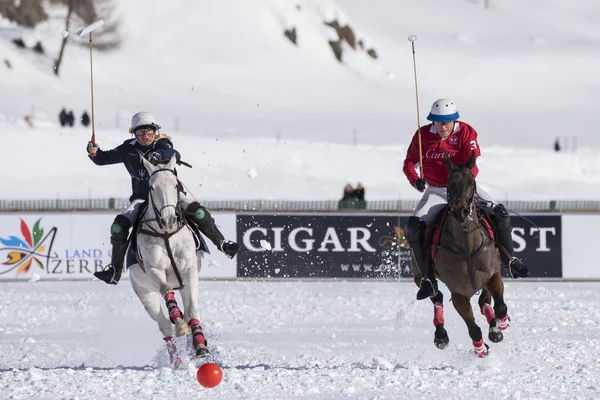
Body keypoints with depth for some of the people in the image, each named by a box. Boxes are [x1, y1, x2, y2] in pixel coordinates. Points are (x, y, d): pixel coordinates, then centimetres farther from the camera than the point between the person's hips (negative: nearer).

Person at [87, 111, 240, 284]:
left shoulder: (162, 144, -10)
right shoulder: (129, 149, -1)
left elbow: (175, 154, -34)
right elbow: (104, 159, 5)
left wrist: (160, 155, -56)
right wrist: (94, 153, -18)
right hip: (142, 197, 2)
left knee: (197, 211, -24)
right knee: (119, 225, -17)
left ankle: (222, 243, -9)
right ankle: (115, 270, -8)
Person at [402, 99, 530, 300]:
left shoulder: (466, 132, -10)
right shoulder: (423, 135, -6)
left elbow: (472, 161, -20)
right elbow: (409, 162, 1)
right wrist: (415, 180, -21)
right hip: (436, 191, 0)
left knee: (501, 214, -15)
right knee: (413, 227, -23)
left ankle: (510, 260, 8)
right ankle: (427, 277, -13)